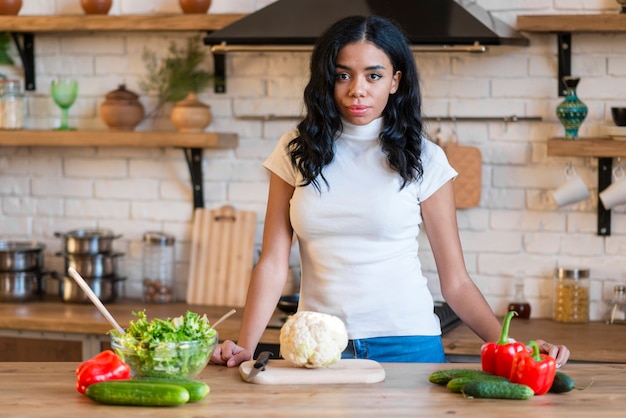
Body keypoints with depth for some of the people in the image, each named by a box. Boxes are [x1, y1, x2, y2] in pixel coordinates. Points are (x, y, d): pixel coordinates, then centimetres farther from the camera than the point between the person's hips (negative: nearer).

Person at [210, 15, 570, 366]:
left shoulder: (423, 160, -1)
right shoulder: (296, 152, 4)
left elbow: (455, 282, -1)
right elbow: (274, 265, 0)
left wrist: (506, 341, -16)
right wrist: (245, 346, -13)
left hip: (406, 344, -1)